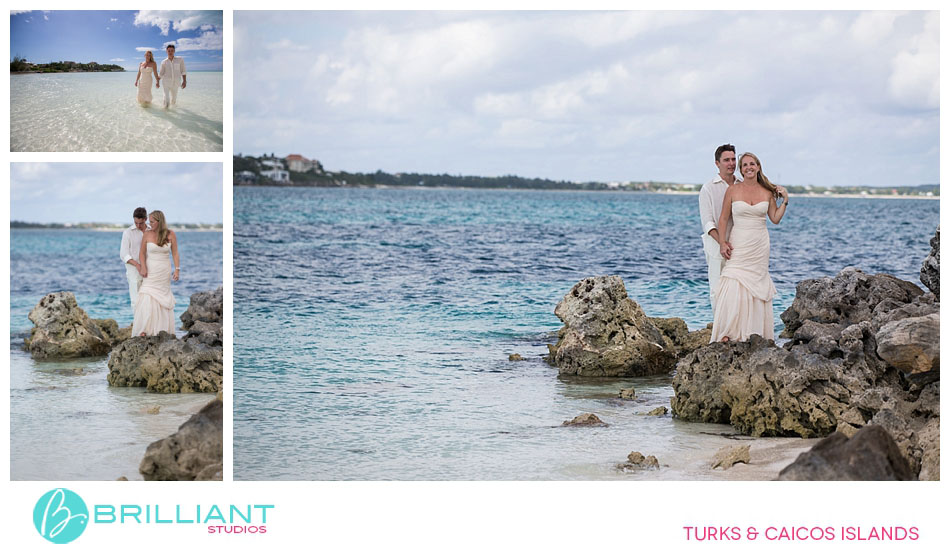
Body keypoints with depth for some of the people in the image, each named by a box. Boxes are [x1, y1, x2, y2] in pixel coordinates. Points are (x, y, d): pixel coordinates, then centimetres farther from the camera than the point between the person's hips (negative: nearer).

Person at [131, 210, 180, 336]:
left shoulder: (170, 235, -4)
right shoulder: (147, 235, -5)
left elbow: (175, 253, 0)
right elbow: (142, 253, 3)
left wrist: (177, 269, -7)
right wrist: (143, 268, -10)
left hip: (164, 273, 1)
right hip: (150, 271, -1)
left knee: (163, 301, 7)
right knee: (147, 300, -13)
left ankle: (163, 329, 16)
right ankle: (143, 330, -16)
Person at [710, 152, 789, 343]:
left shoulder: (767, 192, 6)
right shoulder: (733, 191, -1)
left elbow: (775, 218, 12)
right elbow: (723, 219, 1)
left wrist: (785, 201, 1)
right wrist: (722, 243, -7)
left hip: (759, 247, 3)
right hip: (738, 245, -3)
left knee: (756, 288, 2)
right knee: (733, 288, -12)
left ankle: (754, 333, 6)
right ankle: (726, 333, -12)